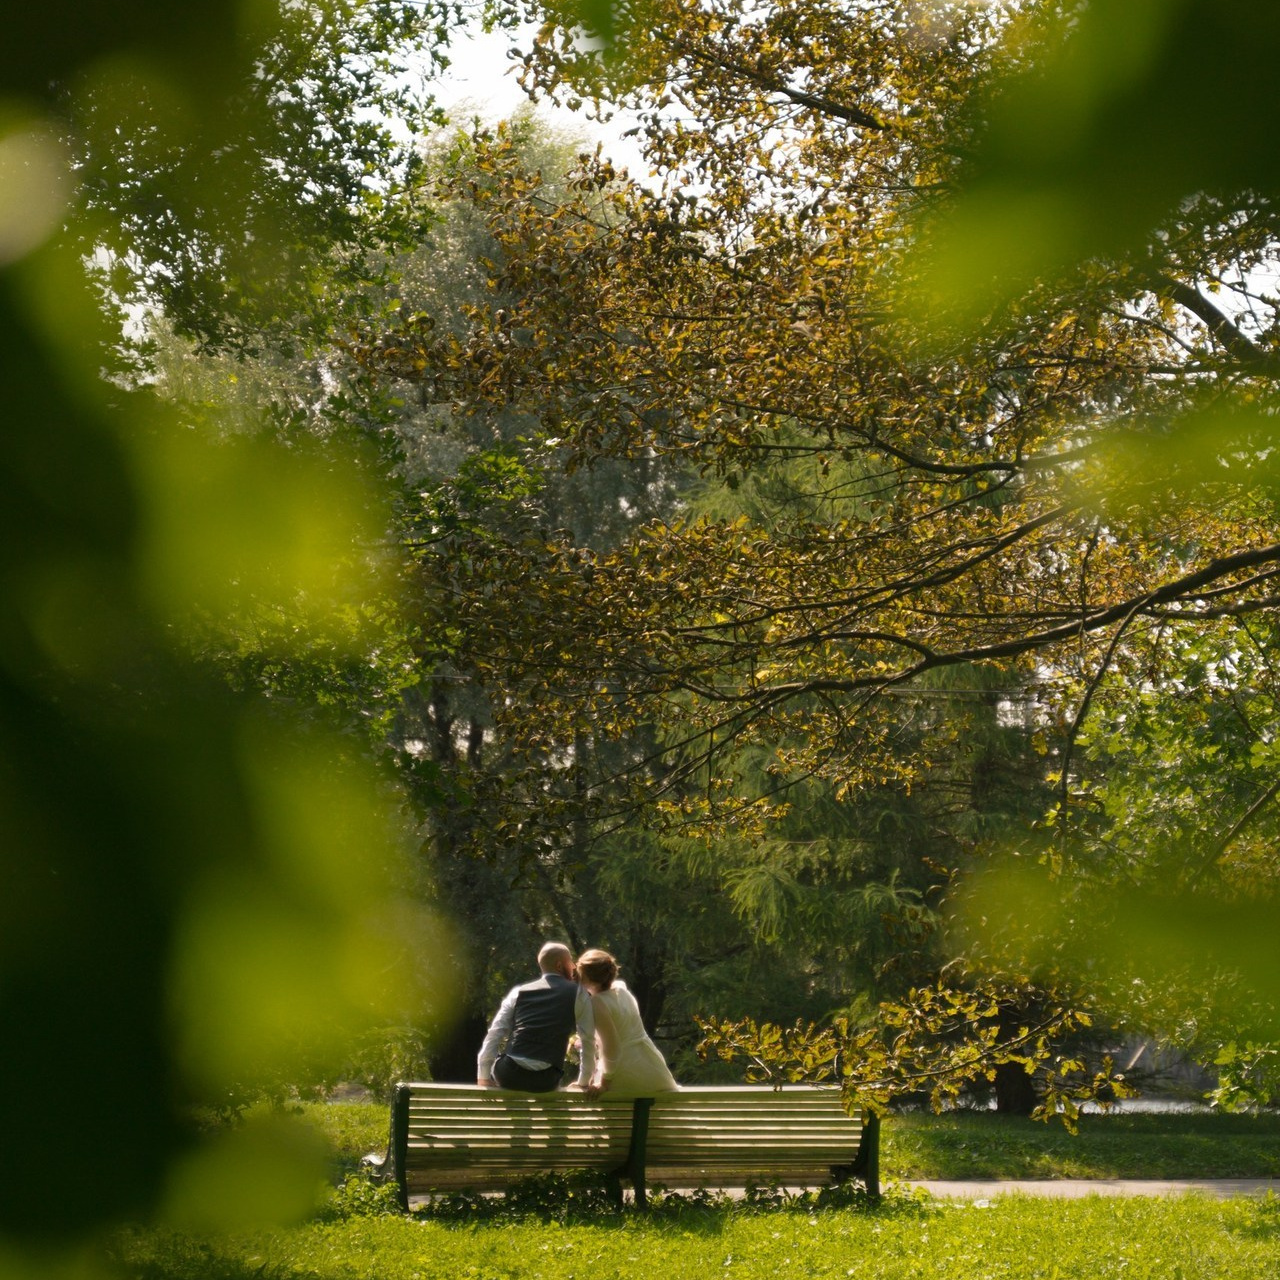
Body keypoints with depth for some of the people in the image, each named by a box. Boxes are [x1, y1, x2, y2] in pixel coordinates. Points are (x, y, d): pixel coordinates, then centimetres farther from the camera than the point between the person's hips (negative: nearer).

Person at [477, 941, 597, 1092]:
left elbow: (495, 1034, 7)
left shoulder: (519, 992, 12)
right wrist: (583, 1083, 16)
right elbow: (588, 1040, 6)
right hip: (544, 1081, -1)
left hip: (507, 1075, 1)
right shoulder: (578, 995, 6)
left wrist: (483, 1077, 11)